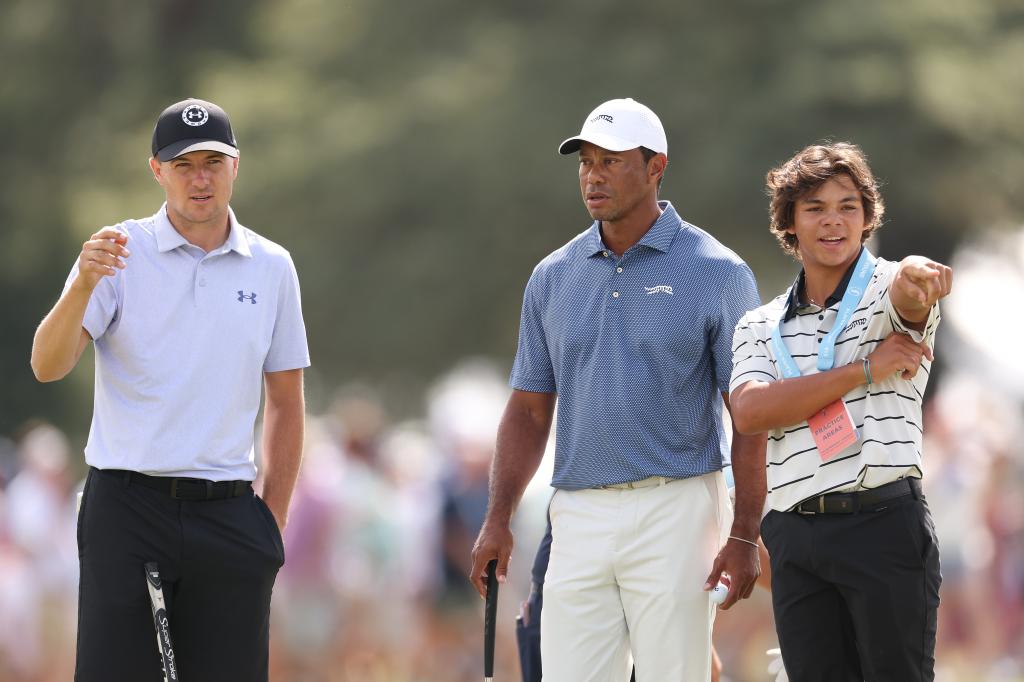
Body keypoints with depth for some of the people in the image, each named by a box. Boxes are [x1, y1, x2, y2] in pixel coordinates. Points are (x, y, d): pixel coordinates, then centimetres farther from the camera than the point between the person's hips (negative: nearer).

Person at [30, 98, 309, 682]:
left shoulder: (271, 267, 9)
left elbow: (286, 403, 15)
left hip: (227, 512, 3)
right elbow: (48, 366, -11)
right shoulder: (118, 252, 0)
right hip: (127, 507, -3)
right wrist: (84, 285, -28)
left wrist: (273, 523, 9)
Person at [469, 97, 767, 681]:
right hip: (579, 517, 4)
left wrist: (745, 535, -11)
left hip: (676, 508, -4)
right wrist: (498, 519, 6)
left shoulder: (717, 273, -1)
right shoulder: (554, 277, 12)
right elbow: (530, 409, 15)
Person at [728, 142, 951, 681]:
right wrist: (865, 370, -12)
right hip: (794, 533, 4)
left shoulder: (886, 289, 4)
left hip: (884, 521, -4)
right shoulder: (759, 327, 14)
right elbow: (750, 412, -4)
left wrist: (917, 275, -49)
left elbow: (906, 293, -23)